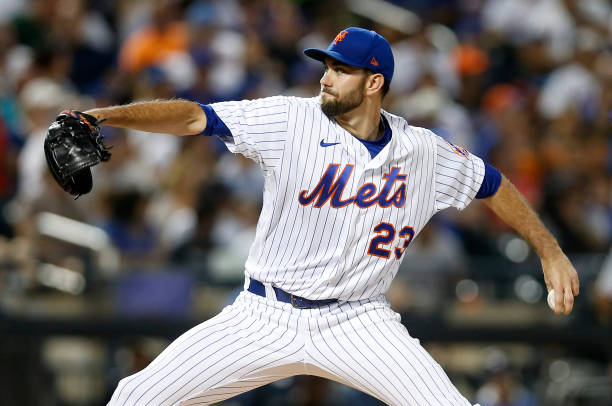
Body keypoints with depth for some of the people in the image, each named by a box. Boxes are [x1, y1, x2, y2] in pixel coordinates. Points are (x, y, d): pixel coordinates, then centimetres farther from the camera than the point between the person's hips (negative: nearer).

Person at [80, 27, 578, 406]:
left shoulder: (424, 152, 0)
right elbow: (195, 117, -14)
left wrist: (551, 252, 14)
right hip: (266, 314, 0)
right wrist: (102, 116, -26)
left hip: (358, 323, 1)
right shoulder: (290, 121, -8)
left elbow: (494, 185, 16)